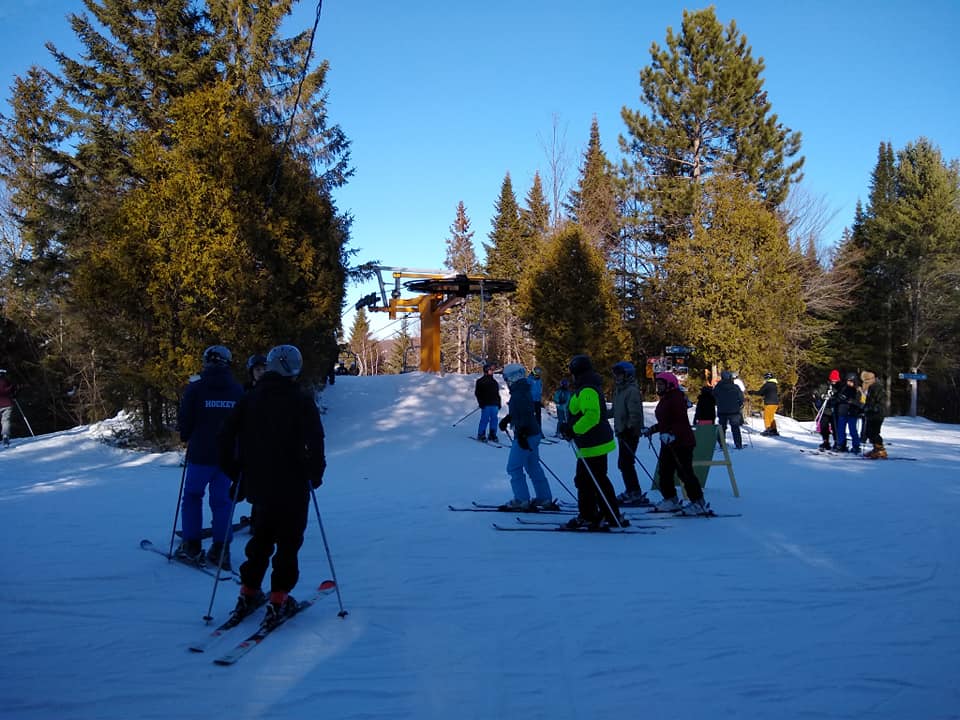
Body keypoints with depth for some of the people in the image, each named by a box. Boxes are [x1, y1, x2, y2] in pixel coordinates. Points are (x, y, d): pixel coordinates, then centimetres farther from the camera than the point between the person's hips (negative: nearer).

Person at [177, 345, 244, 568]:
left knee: (192, 496, 14)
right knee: (222, 500, 8)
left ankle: (192, 546, 13)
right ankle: (221, 549, 6)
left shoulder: (195, 388, -8)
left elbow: (185, 421, -4)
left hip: (201, 453, -2)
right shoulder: (238, 391, 1)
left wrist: (187, 438, 16)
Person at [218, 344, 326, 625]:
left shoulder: (249, 400, 3)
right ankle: (278, 600, 3)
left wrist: (234, 471, 14)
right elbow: (315, 442, -17)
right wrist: (315, 474, -2)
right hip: (292, 486, -5)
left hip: (258, 483, 5)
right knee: (288, 542, 5)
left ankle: (248, 594, 22)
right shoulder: (301, 402, -12)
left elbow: (227, 435, 3)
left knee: (261, 538, 20)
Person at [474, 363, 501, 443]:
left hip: (494, 404, 6)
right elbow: (477, 393, -3)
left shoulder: (494, 381, 18)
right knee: (485, 419, -8)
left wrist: (499, 403, 17)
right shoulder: (481, 381, 0)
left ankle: (492, 435, 13)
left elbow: (497, 394, 23)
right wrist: (481, 403, -10)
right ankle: (481, 435, 0)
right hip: (486, 404, -6)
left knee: (494, 419, 5)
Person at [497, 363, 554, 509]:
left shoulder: (519, 394, -19)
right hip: (534, 434, 10)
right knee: (534, 467, 15)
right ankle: (545, 499, 19)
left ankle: (522, 501, 1)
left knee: (514, 468, -2)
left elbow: (525, 415, -26)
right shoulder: (523, 391, 13)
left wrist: (521, 434, -26)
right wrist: (506, 419, 29)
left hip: (525, 436, -10)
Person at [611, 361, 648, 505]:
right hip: (622, 432, 9)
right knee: (624, 463, 12)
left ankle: (635, 493, -6)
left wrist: (628, 428, -23)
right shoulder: (618, 390, 16)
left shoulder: (632, 391, -13)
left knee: (625, 462, -10)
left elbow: (635, 414, -20)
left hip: (630, 432, -9)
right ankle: (630, 491, 21)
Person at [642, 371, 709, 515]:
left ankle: (699, 503, 1)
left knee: (685, 472, -7)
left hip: (682, 441, -10)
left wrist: (671, 434, -35)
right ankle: (670, 500, 23)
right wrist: (652, 429, 20)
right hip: (668, 443, 10)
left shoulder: (676, 398, -16)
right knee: (664, 472, 12)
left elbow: (681, 421, -24)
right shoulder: (664, 399, 15)